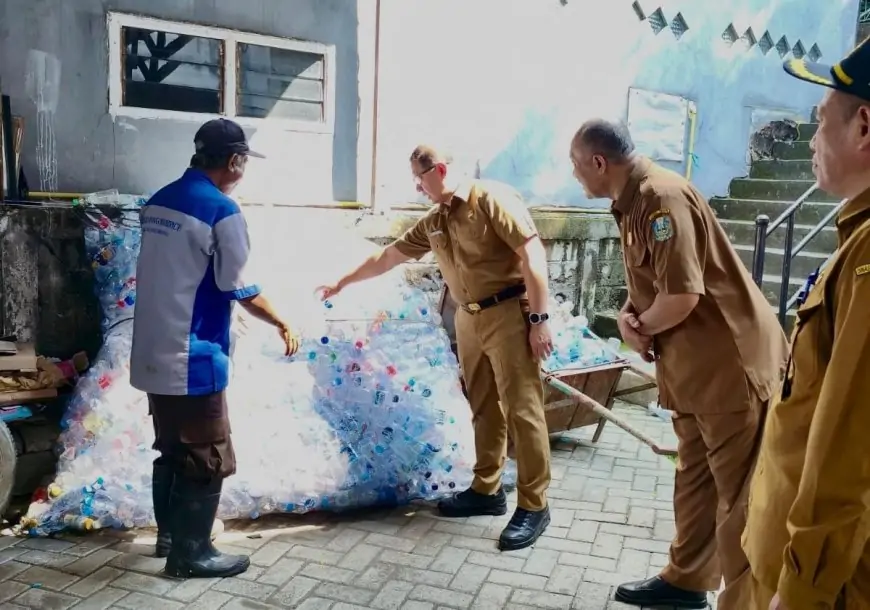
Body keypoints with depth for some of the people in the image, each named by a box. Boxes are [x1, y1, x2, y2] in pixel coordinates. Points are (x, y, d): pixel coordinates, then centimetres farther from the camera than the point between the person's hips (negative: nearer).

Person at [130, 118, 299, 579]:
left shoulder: (158, 202, 9)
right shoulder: (222, 210, -16)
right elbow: (241, 288, -14)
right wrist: (283, 324, 1)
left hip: (154, 354, 9)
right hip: (192, 358, -8)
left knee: (171, 450, 20)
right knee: (208, 458, 4)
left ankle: (169, 535, 32)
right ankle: (191, 553, 13)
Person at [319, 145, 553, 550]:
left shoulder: (492, 199, -9)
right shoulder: (432, 223, 13)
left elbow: (533, 255, -14)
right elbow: (386, 258, 24)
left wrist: (539, 318, -18)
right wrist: (341, 283, 31)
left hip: (509, 313, -7)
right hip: (468, 319, 7)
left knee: (522, 408, -4)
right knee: (482, 407, 12)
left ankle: (533, 505, 3)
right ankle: (487, 490, 24)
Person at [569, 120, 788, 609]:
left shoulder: (662, 196, -21)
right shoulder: (634, 201, 11)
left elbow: (682, 296, -27)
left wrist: (641, 327, -9)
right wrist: (630, 316, -3)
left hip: (732, 363, -10)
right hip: (694, 365, 10)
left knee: (739, 495, 0)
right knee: (695, 482, 20)